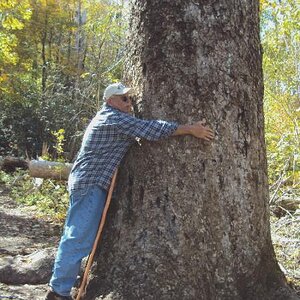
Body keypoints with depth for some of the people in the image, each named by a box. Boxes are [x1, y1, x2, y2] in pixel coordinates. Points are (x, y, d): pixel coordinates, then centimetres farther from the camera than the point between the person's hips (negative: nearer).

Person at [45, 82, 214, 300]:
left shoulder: (110, 118, 20)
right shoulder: (114, 118, -13)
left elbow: (142, 130, 30)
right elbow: (151, 129, -21)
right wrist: (190, 129, -20)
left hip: (89, 182, 11)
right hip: (90, 184, -11)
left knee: (76, 236, 15)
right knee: (79, 238, -8)